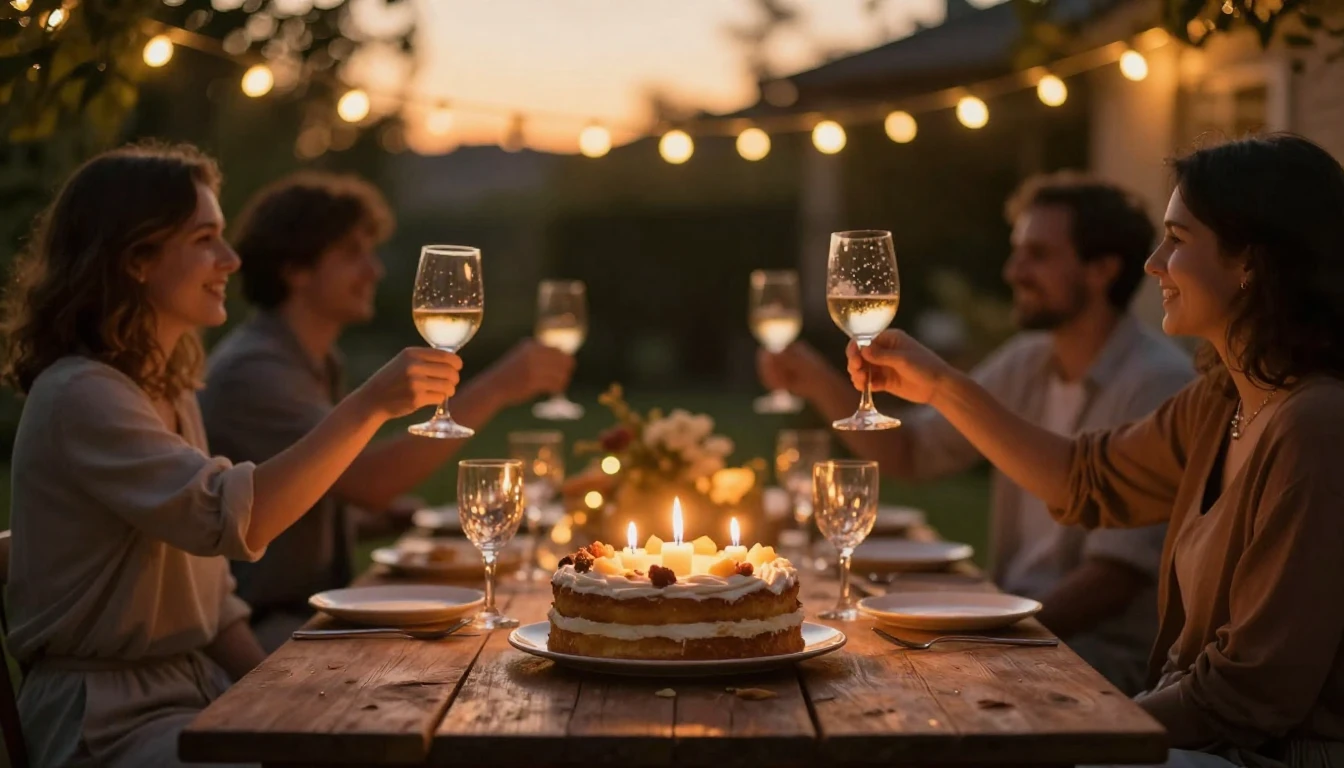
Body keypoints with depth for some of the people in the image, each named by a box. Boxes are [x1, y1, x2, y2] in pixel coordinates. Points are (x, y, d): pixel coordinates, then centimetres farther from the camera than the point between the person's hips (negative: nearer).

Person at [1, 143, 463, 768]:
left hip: (199, 689, 9)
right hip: (108, 716, -8)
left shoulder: (170, 390, 14)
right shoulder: (81, 396, -16)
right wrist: (369, 405, -30)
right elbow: (231, 521, -29)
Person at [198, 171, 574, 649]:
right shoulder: (253, 370, -17)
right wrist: (493, 389, -27)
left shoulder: (318, 366, 13)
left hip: (315, 613, 9)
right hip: (264, 632, -9)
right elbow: (367, 482, -29)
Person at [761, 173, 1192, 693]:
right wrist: (819, 384, -2)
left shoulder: (1157, 384, -16)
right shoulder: (1027, 364, 8)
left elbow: (1116, 578, -19)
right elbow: (911, 452, 12)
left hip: (1111, 651, -7)